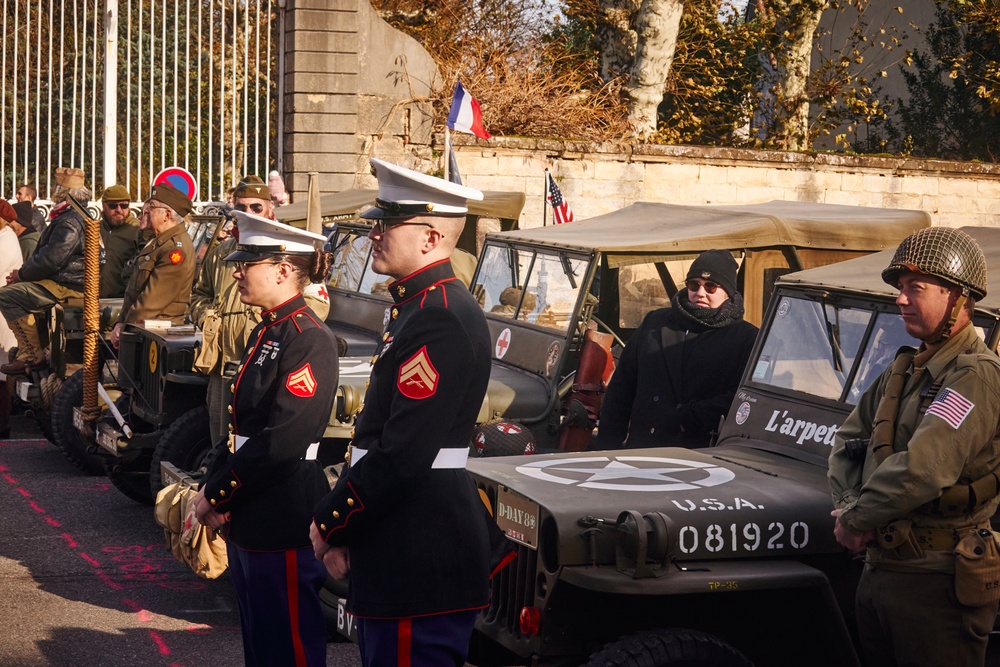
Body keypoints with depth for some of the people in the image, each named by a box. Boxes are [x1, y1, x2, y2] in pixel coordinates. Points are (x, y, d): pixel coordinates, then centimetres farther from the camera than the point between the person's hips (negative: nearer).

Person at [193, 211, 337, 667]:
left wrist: (217, 494, -16)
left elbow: (283, 439, -23)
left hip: (284, 522, -9)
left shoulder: (310, 339, -16)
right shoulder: (265, 334, 14)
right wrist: (213, 485, 2)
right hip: (248, 519, 10)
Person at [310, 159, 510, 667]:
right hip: (400, 555, 10)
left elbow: (402, 456, -24)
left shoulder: (442, 320, -20)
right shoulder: (417, 306, 14)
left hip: (422, 562, -10)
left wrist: (330, 525, -12)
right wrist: (337, 525, 11)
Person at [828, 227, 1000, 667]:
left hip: (936, 585, -8)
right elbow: (848, 443, 18)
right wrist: (847, 506, -2)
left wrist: (855, 521, -15)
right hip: (877, 571, 9)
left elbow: (922, 469, -27)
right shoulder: (905, 371, 13)